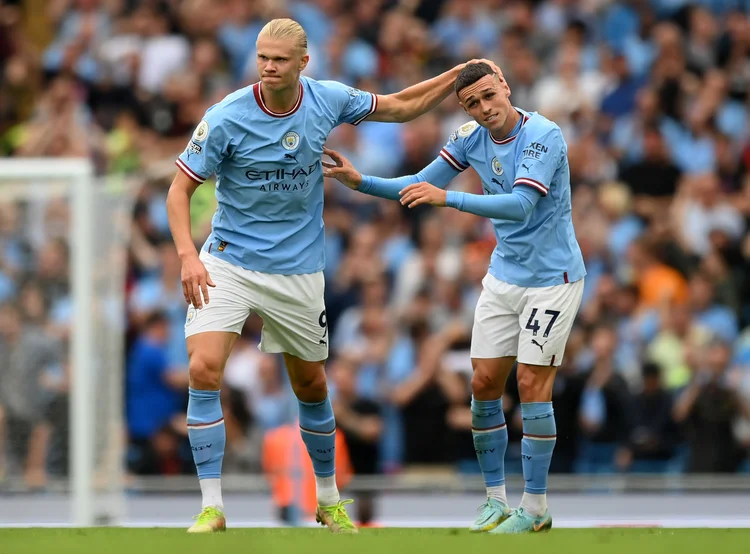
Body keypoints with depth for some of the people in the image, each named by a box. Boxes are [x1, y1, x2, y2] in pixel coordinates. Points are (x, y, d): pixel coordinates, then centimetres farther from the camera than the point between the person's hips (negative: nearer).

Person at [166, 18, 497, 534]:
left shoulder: (329, 100, -6)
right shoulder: (227, 118, -16)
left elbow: (399, 107, 11)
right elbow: (180, 189, -11)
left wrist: (456, 77, 1)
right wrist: (188, 256, -25)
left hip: (297, 270, 3)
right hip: (228, 263, -3)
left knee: (312, 386, 13)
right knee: (204, 370, -21)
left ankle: (329, 500, 34)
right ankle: (212, 509, -16)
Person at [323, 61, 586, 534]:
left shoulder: (543, 136, -22)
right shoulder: (472, 138, -1)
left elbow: (521, 206, -33)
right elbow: (422, 185, 10)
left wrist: (447, 198, -39)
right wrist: (361, 182, -2)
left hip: (552, 278, -7)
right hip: (504, 277, 7)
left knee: (532, 385, -8)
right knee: (484, 385, 2)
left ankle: (536, 509, 1)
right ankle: (495, 500, 13)